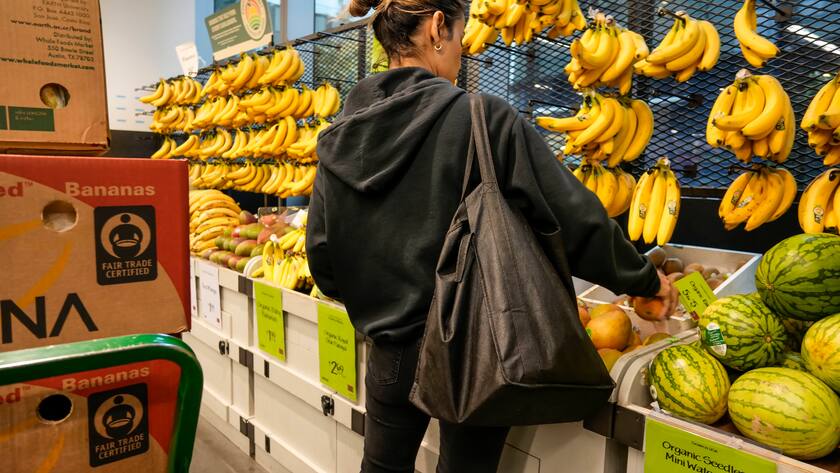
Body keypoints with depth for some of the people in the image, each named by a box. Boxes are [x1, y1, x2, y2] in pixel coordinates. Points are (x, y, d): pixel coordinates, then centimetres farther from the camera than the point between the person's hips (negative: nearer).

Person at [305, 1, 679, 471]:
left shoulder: (340, 136, -1)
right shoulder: (481, 118, -15)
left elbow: (322, 255, 2)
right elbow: (574, 215, -13)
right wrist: (644, 277, 3)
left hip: (390, 349, 5)